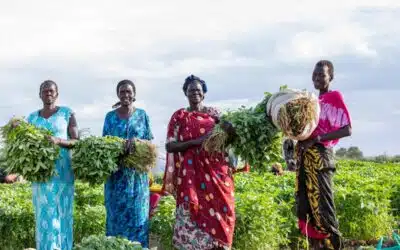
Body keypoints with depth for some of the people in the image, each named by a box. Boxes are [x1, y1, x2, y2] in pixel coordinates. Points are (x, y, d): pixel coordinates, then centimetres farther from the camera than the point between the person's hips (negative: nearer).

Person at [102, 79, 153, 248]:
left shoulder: (142, 115, 6)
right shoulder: (111, 117, 8)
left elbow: (149, 141, 4)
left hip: (137, 173, -1)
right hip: (116, 173, 1)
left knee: (137, 213, 0)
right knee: (116, 213, 2)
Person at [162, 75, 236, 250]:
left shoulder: (213, 113, 12)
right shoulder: (180, 116, 5)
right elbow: (170, 145, -2)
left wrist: (230, 132, -10)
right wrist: (196, 141, -15)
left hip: (216, 171, 2)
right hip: (191, 173, -2)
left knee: (219, 211, -2)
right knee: (193, 213, -5)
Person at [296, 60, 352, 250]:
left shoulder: (335, 97, -3)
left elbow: (347, 130, -13)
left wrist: (316, 139, -18)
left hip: (319, 155, -8)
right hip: (304, 156, 8)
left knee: (322, 205, -11)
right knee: (305, 205, 8)